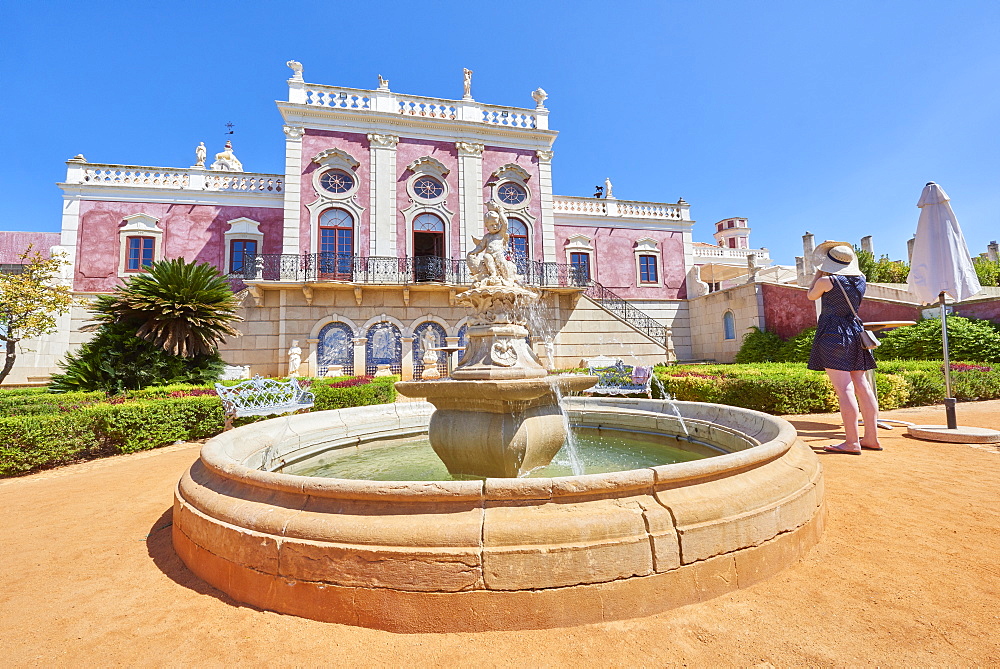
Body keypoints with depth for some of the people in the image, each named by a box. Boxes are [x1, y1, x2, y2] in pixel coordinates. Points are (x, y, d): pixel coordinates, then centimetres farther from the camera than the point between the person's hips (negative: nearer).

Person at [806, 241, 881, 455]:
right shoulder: (860, 280, 8)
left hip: (833, 334, -7)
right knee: (862, 386, 10)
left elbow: (811, 295, 10)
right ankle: (872, 438, 16)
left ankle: (852, 442, -8)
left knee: (844, 389, -9)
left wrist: (818, 273, 20)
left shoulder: (826, 281, -10)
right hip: (855, 332, 8)